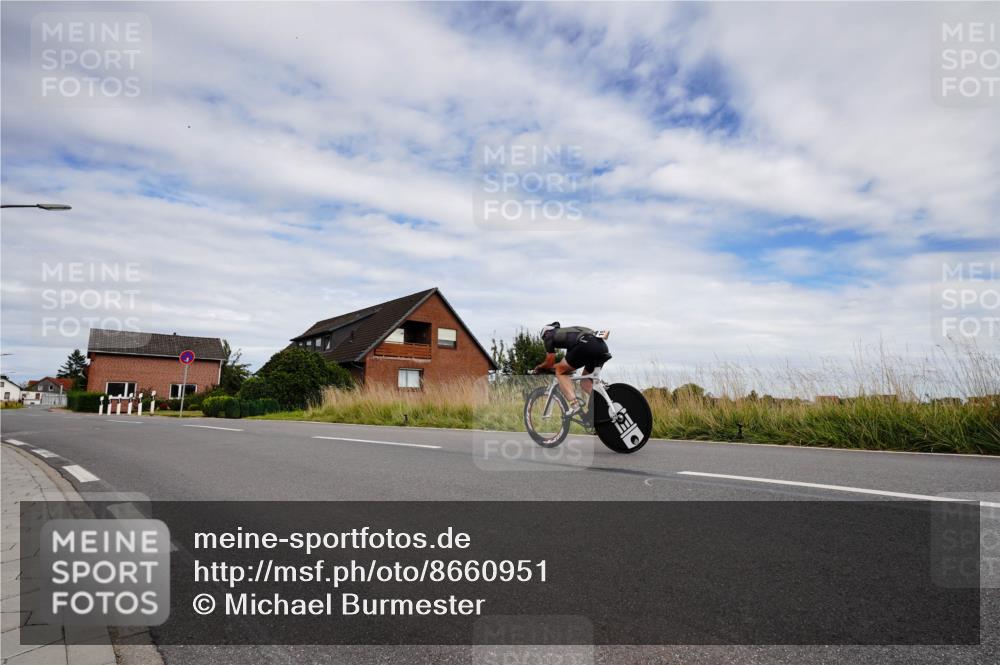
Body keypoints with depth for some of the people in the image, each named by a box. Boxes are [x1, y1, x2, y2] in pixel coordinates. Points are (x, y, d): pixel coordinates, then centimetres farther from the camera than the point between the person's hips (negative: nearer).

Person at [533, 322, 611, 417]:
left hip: (585, 344, -7)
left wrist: (539, 367, 44)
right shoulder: (568, 332, 41)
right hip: (603, 346, 7)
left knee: (560, 371, 11)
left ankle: (575, 405, -6)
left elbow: (549, 363, 24)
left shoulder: (549, 336, 21)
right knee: (586, 379, 24)